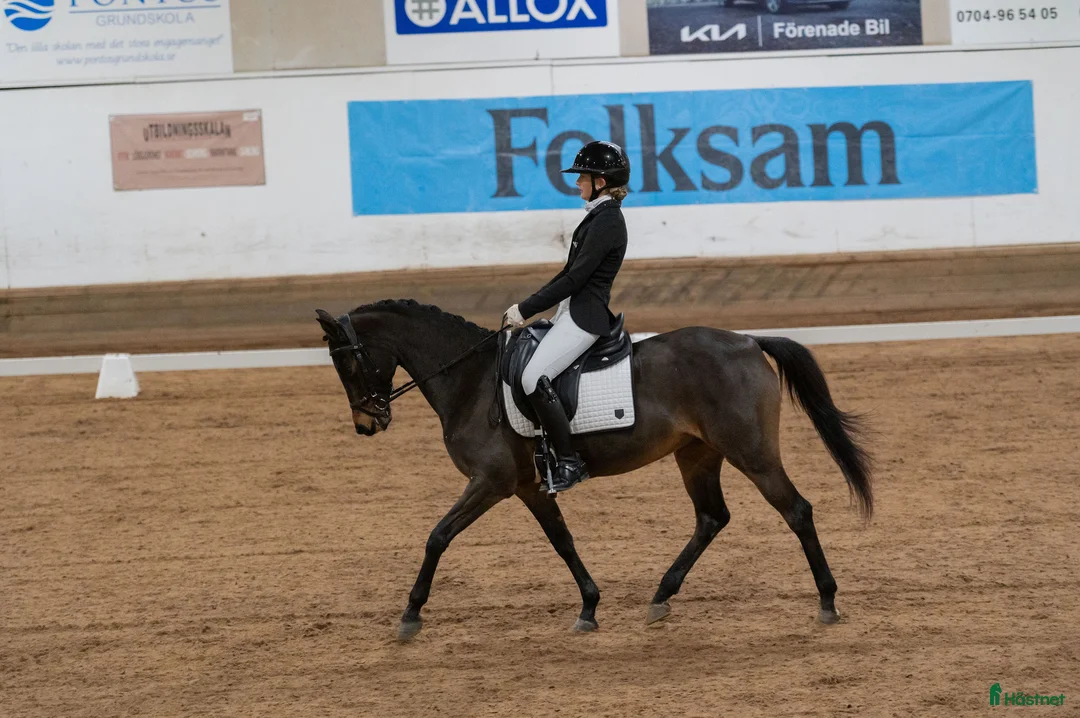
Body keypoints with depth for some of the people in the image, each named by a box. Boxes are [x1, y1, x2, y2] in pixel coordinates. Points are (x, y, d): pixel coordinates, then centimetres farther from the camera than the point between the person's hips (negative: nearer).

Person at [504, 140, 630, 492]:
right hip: (574, 311, 11)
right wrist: (527, 306, 15)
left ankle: (569, 462, -18)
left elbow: (575, 279, -19)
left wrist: (526, 309, -15)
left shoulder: (606, 222, -16)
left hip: (585, 315, -11)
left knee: (534, 378, -22)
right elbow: (569, 274, 20)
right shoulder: (600, 216, 15)